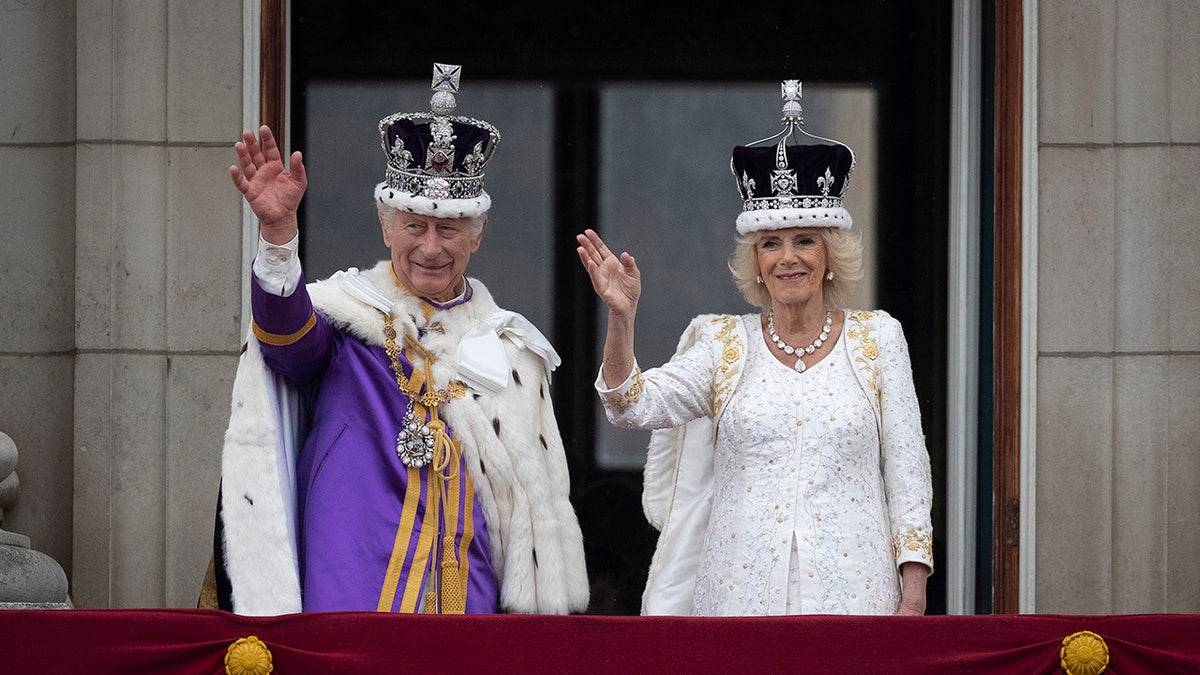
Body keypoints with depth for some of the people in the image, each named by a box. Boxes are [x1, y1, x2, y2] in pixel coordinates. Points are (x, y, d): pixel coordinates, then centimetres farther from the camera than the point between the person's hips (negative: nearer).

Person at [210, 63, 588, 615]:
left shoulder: (509, 347, 15)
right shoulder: (347, 314, 4)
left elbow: (537, 493, 19)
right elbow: (289, 333, -20)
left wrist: (539, 609, 13)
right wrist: (278, 233, -39)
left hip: (469, 599, 3)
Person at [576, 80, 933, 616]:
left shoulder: (876, 338, 8)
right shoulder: (725, 345, 9)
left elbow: (907, 466, 7)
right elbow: (635, 405, -4)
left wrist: (913, 584, 0)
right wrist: (621, 316, -19)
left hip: (849, 588, 0)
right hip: (742, 588, 1)